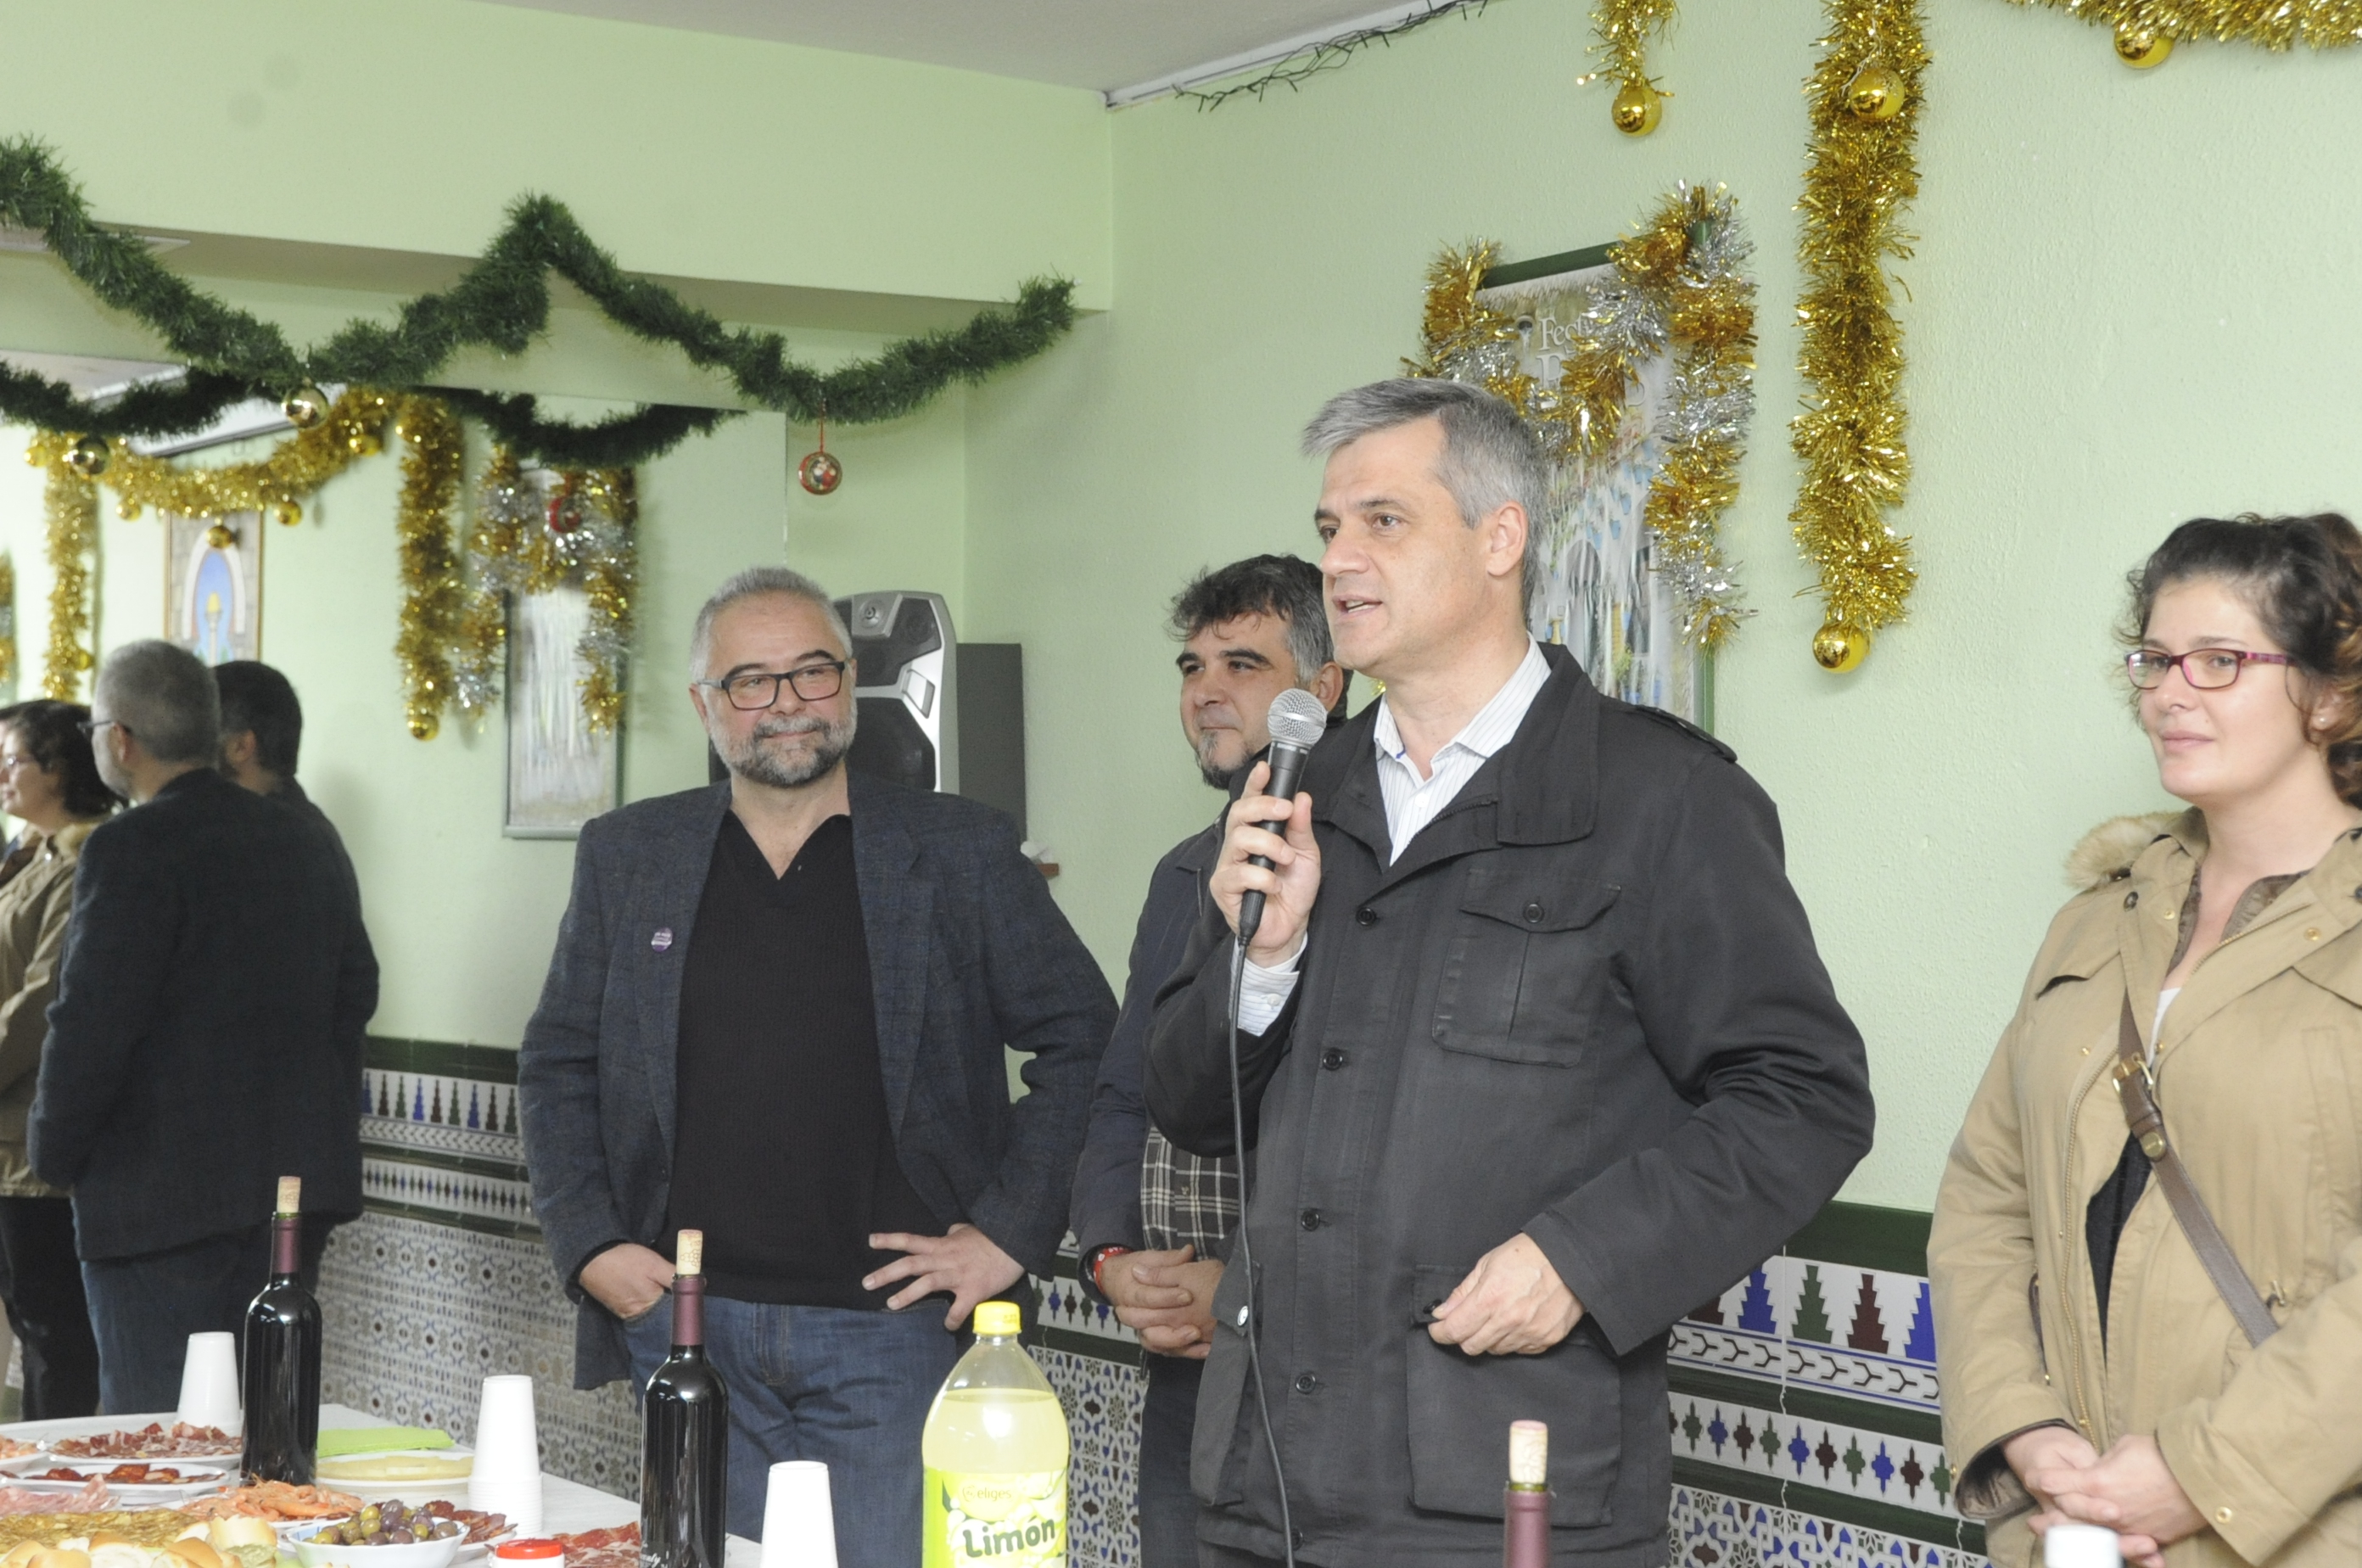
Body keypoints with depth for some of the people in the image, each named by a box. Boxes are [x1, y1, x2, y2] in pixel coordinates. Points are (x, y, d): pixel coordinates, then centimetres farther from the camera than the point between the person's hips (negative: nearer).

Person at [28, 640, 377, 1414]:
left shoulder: (133, 847, -13)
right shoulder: (305, 842, 11)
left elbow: (91, 1023, -16)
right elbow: (354, 991, 16)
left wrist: (54, 1153, -3)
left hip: (163, 1195, -8)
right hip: (299, 1183, 8)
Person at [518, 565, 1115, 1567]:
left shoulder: (961, 853, 2)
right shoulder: (626, 857, 9)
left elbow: (1083, 1040, 3)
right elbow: (557, 1065, 14)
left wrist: (1009, 1232, -3)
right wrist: (587, 1244, 3)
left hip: (891, 1326, -2)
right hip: (686, 1324, 2)